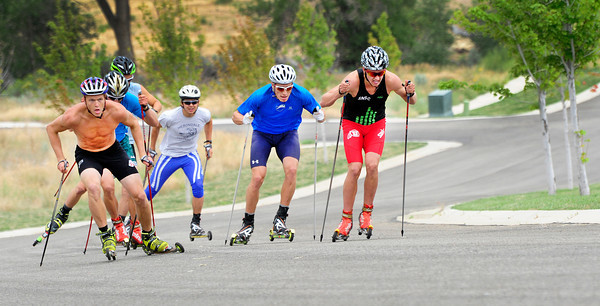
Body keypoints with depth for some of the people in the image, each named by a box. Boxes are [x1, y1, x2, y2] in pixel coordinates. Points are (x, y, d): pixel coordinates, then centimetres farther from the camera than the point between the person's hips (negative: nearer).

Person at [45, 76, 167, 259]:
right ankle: (106, 235, -21)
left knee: (140, 196, -5)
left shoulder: (116, 111, -25)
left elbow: (133, 124, -1)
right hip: (87, 155, -2)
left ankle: (148, 237, 20)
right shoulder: (74, 116, -29)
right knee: (93, 187, -34)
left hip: (113, 151, 2)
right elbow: (51, 129, -8)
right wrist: (61, 159, -9)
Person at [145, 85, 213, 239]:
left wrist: (208, 144, 10)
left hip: (190, 155, 1)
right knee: (151, 191, 3)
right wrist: (152, 151, 2)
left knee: (198, 186, -24)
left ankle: (195, 224, -10)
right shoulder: (170, 116, -24)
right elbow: (156, 127, -3)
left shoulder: (204, 114, -15)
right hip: (169, 155, -1)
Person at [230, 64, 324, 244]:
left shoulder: (301, 95, -21)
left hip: (288, 134, 1)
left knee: (291, 169, -26)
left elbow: (318, 112, -6)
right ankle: (248, 223, 2)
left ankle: (281, 217, -11)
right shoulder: (260, 96, -25)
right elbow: (235, 116, -15)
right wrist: (244, 120, -38)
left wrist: (320, 116, -30)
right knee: (257, 177, -17)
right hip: (262, 134, -1)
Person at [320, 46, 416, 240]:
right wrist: (340, 92, -48)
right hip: (353, 124, -2)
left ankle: (367, 213, -2)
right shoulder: (353, 80, -29)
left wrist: (410, 93, -28)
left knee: (372, 165, -20)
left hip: (376, 125, 2)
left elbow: (411, 101, -5)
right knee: (354, 169, -17)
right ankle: (346, 219, -4)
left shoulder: (390, 80, -21)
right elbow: (323, 102, -30)